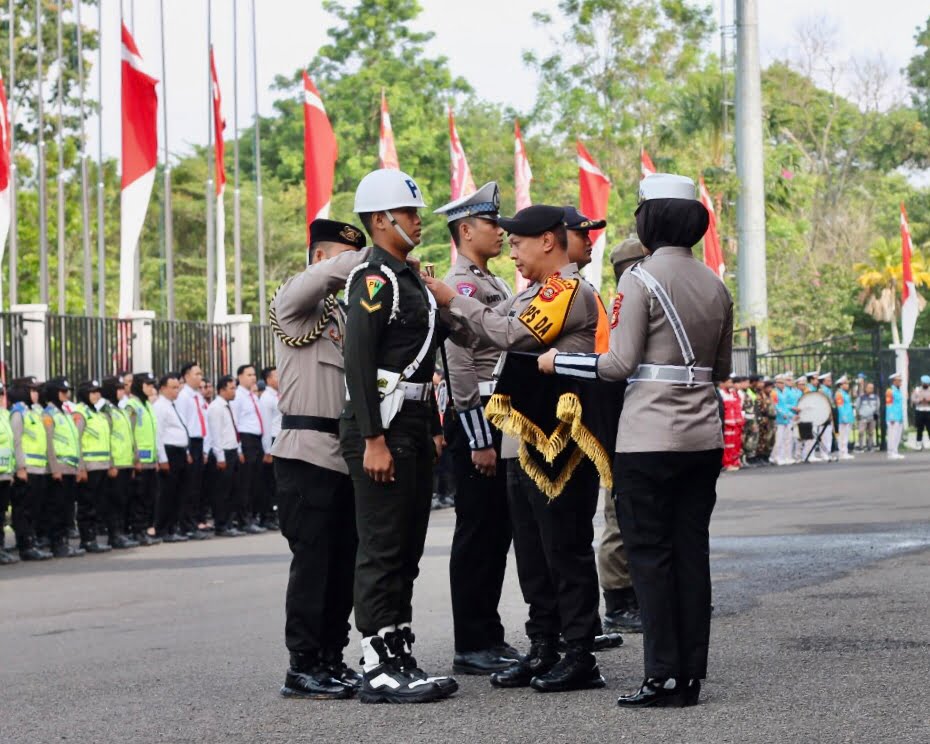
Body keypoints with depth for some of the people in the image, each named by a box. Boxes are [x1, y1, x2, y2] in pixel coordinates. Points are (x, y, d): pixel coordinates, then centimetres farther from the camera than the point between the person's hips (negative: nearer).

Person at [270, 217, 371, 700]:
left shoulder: (346, 310, 22)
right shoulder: (293, 300, -2)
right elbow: (330, 273, -23)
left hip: (345, 454, 8)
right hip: (308, 451, -8)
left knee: (344, 561, 8)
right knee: (312, 561, -7)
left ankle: (331, 660, 15)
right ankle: (303, 667, -3)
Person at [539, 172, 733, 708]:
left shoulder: (641, 279, -9)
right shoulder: (715, 285, 11)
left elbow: (621, 363, -11)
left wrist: (558, 361, 1)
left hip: (649, 438, -6)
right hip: (704, 437, 6)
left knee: (650, 554, -2)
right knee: (692, 551, 8)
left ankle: (664, 676, -4)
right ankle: (691, 675, 9)